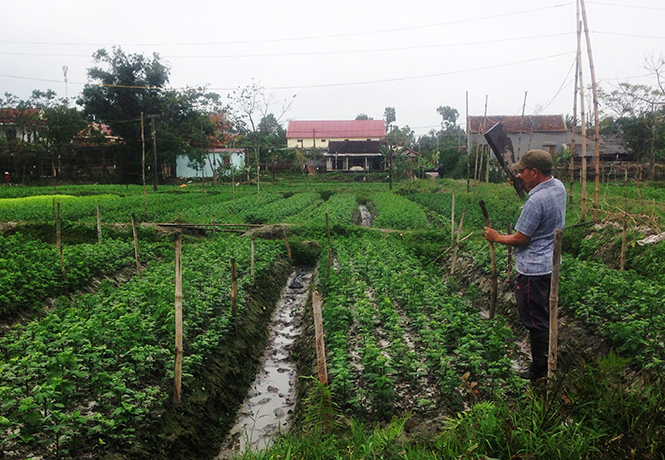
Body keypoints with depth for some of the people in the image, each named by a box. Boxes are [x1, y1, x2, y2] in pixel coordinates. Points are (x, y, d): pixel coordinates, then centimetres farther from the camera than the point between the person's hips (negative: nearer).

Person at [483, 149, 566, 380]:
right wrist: (525, 187, 7)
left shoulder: (535, 201, -27)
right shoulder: (558, 186, 1)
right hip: (551, 264, 10)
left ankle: (540, 368, 18)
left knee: (534, 320, 4)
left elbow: (521, 239, -21)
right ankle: (550, 359, 39)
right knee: (545, 315, 24)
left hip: (533, 270, -10)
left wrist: (496, 237, -5)